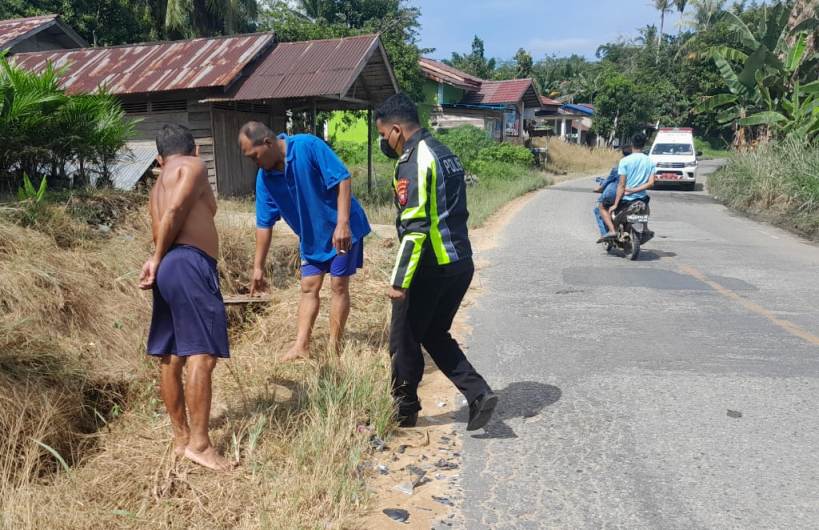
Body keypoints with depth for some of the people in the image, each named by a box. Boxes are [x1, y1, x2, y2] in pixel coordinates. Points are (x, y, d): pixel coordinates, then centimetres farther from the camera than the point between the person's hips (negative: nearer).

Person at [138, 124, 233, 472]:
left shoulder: (157, 188, 30)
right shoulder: (193, 166, 5)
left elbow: (162, 227, 17)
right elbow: (175, 212, -8)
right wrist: (159, 258, -1)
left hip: (169, 267, 9)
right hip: (188, 264, -9)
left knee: (171, 357, 10)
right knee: (202, 354, -12)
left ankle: (181, 437, 18)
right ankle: (199, 443, -13)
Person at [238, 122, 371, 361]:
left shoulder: (308, 146, -22)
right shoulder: (264, 178, -5)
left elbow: (343, 179, -23)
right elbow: (264, 224, 0)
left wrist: (342, 224, -29)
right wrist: (258, 267, 2)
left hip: (343, 230, -6)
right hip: (311, 236, 6)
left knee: (339, 286, 0)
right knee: (309, 288, 5)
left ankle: (334, 348, 8)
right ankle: (301, 347, 9)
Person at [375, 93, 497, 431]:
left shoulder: (414, 162, -14)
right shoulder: (446, 154, 15)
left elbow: (415, 226, -22)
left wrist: (399, 281, -20)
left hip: (431, 267, -9)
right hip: (461, 263, 9)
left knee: (404, 340, 8)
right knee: (435, 335, 20)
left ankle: (403, 411, 23)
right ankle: (478, 393, 10)